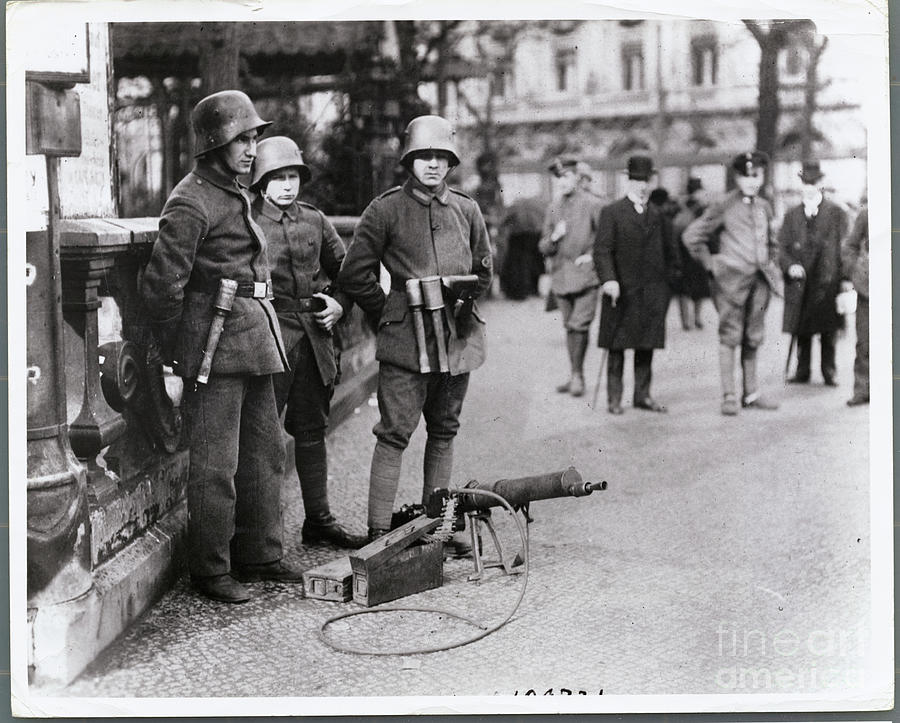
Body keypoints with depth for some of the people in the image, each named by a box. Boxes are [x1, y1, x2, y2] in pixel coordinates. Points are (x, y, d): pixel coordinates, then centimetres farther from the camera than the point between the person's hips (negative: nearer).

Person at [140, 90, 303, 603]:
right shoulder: (191, 204, -14)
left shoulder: (236, 195, 15)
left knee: (266, 454, 15)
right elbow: (162, 284, -16)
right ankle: (211, 571, 10)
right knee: (216, 465, -2)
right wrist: (175, 353, -10)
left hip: (256, 345, 9)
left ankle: (260, 556, 27)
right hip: (217, 349, -9)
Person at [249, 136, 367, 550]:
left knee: (312, 430, 13)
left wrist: (338, 303, 4)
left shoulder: (314, 220, 12)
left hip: (314, 340, 6)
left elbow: (344, 269, 21)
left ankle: (318, 520, 22)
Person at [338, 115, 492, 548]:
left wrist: (462, 305, 12)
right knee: (395, 433, -7)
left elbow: (483, 271, 23)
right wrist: (389, 316, 4)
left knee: (444, 430, 12)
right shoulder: (385, 210, -3)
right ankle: (379, 530, -4)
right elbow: (354, 274, 1)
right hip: (406, 341, -5)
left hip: (457, 337, 5)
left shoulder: (466, 210, 10)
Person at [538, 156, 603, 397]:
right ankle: (575, 376, 19)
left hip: (585, 276, -5)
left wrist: (593, 255, -7)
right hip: (561, 276, 5)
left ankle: (577, 375, -1)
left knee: (579, 325, -11)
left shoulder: (592, 204, -4)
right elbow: (543, 248, 13)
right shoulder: (553, 208, 12)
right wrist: (554, 238, -6)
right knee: (570, 327, 10)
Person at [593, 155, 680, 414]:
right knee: (617, 347, 1)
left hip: (652, 293, 4)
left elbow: (669, 251, 19)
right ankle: (614, 398, 8)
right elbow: (602, 249, -9)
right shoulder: (611, 213, 0)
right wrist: (608, 279, -21)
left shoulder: (658, 215, 12)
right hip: (622, 291, -3)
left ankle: (643, 395, 16)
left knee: (647, 346, 7)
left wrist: (669, 279, 10)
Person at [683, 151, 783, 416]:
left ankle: (751, 394, 18)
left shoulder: (764, 207, 13)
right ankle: (729, 396, 2)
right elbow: (691, 235, -5)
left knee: (753, 338, 10)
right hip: (732, 279, -6)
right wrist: (710, 263, -5)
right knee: (730, 336, -2)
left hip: (760, 280, 6)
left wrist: (772, 265, 14)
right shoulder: (724, 205, -5)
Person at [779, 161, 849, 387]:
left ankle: (829, 373, 10)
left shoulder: (837, 213, 5)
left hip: (828, 282, -2)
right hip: (800, 282, 2)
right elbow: (782, 246, 9)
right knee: (801, 331, 5)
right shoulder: (791, 215, 13)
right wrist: (790, 266, -10)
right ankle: (802, 371, 14)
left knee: (828, 330, 1)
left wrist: (845, 280, -7)